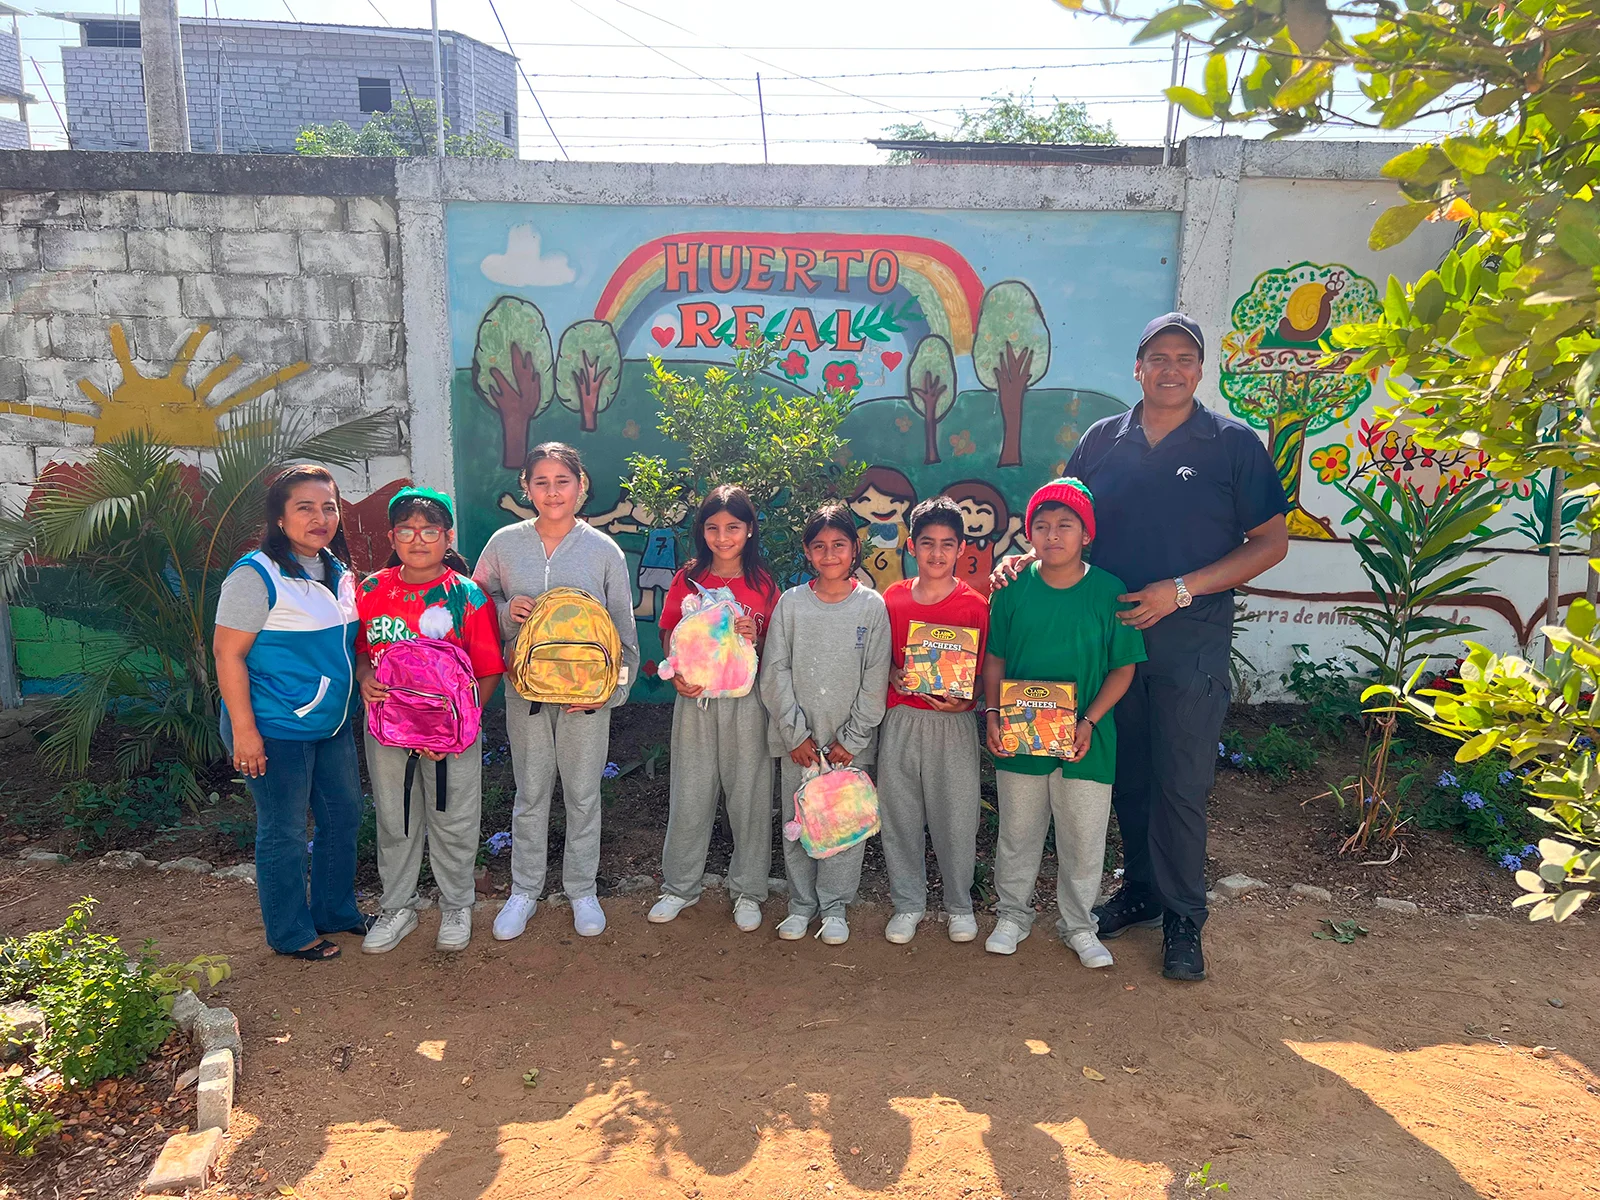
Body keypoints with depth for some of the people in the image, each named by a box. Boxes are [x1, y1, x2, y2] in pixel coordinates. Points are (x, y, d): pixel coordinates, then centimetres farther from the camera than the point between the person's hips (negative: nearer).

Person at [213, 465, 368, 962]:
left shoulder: (338, 572, 7)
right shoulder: (256, 575, -16)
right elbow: (228, 652, -18)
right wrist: (243, 729, -20)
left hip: (331, 724, 8)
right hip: (276, 729, -8)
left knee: (344, 816, 17)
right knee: (284, 833, 5)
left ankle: (335, 910, 36)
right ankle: (290, 934, 23)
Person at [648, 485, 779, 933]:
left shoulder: (763, 584, 1)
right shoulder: (687, 580, 5)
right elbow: (668, 635, 8)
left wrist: (755, 641, -17)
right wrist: (675, 673, -11)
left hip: (746, 700, -1)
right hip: (694, 699, 1)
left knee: (748, 794, 6)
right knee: (689, 794, 9)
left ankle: (747, 889, 22)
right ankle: (681, 885, 25)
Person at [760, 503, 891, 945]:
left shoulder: (872, 606, -1)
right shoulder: (790, 603, 1)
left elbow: (875, 680, -2)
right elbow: (775, 672, -1)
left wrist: (852, 739, -6)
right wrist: (795, 733, -6)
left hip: (850, 743, -1)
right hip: (798, 740, 1)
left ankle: (835, 906, 22)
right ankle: (802, 903, 25)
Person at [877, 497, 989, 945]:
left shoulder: (974, 605, -3)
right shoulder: (893, 598, 4)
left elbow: (981, 671, 0)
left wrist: (961, 701, -19)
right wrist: (893, 675, -7)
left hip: (953, 723, -2)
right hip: (900, 719, 2)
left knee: (956, 818, 5)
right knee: (899, 814, 8)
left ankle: (959, 904, 25)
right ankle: (908, 902, 25)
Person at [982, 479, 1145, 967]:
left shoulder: (1109, 591, -8)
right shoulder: (1013, 588, -3)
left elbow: (1123, 668, -4)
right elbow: (994, 658, 4)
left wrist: (1089, 722, -13)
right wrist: (992, 713, -7)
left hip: (1085, 741, -1)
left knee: (1083, 838, 11)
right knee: (1017, 832, 15)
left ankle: (1078, 924, 32)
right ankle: (1013, 914, 35)